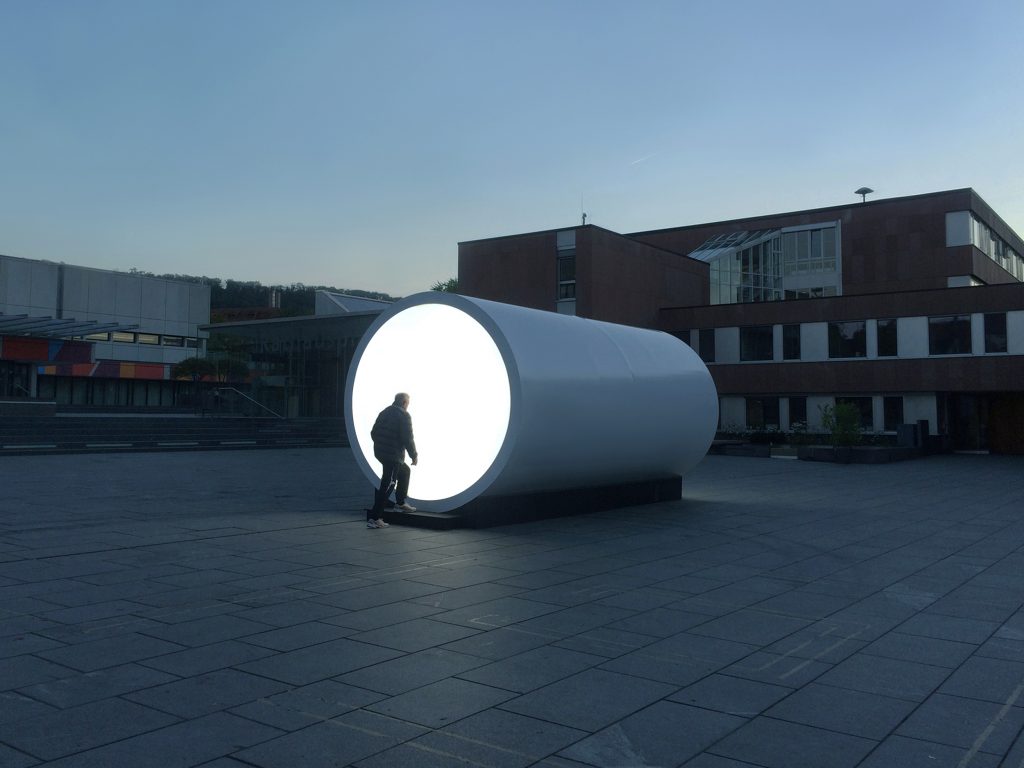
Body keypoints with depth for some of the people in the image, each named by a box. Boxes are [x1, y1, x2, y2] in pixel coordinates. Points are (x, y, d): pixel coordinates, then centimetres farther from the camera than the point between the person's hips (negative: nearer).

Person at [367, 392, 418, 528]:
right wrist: (414, 455, -4)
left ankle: (400, 502, 35)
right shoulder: (404, 416, -10)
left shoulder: (384, 413, 14)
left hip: (380, 452, 9)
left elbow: (373, 433, 17)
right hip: (394, 455, -9)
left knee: (405, 471, 28)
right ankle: (374, 518, -10)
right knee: (387, 486, -6)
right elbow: (407, 439, -15)